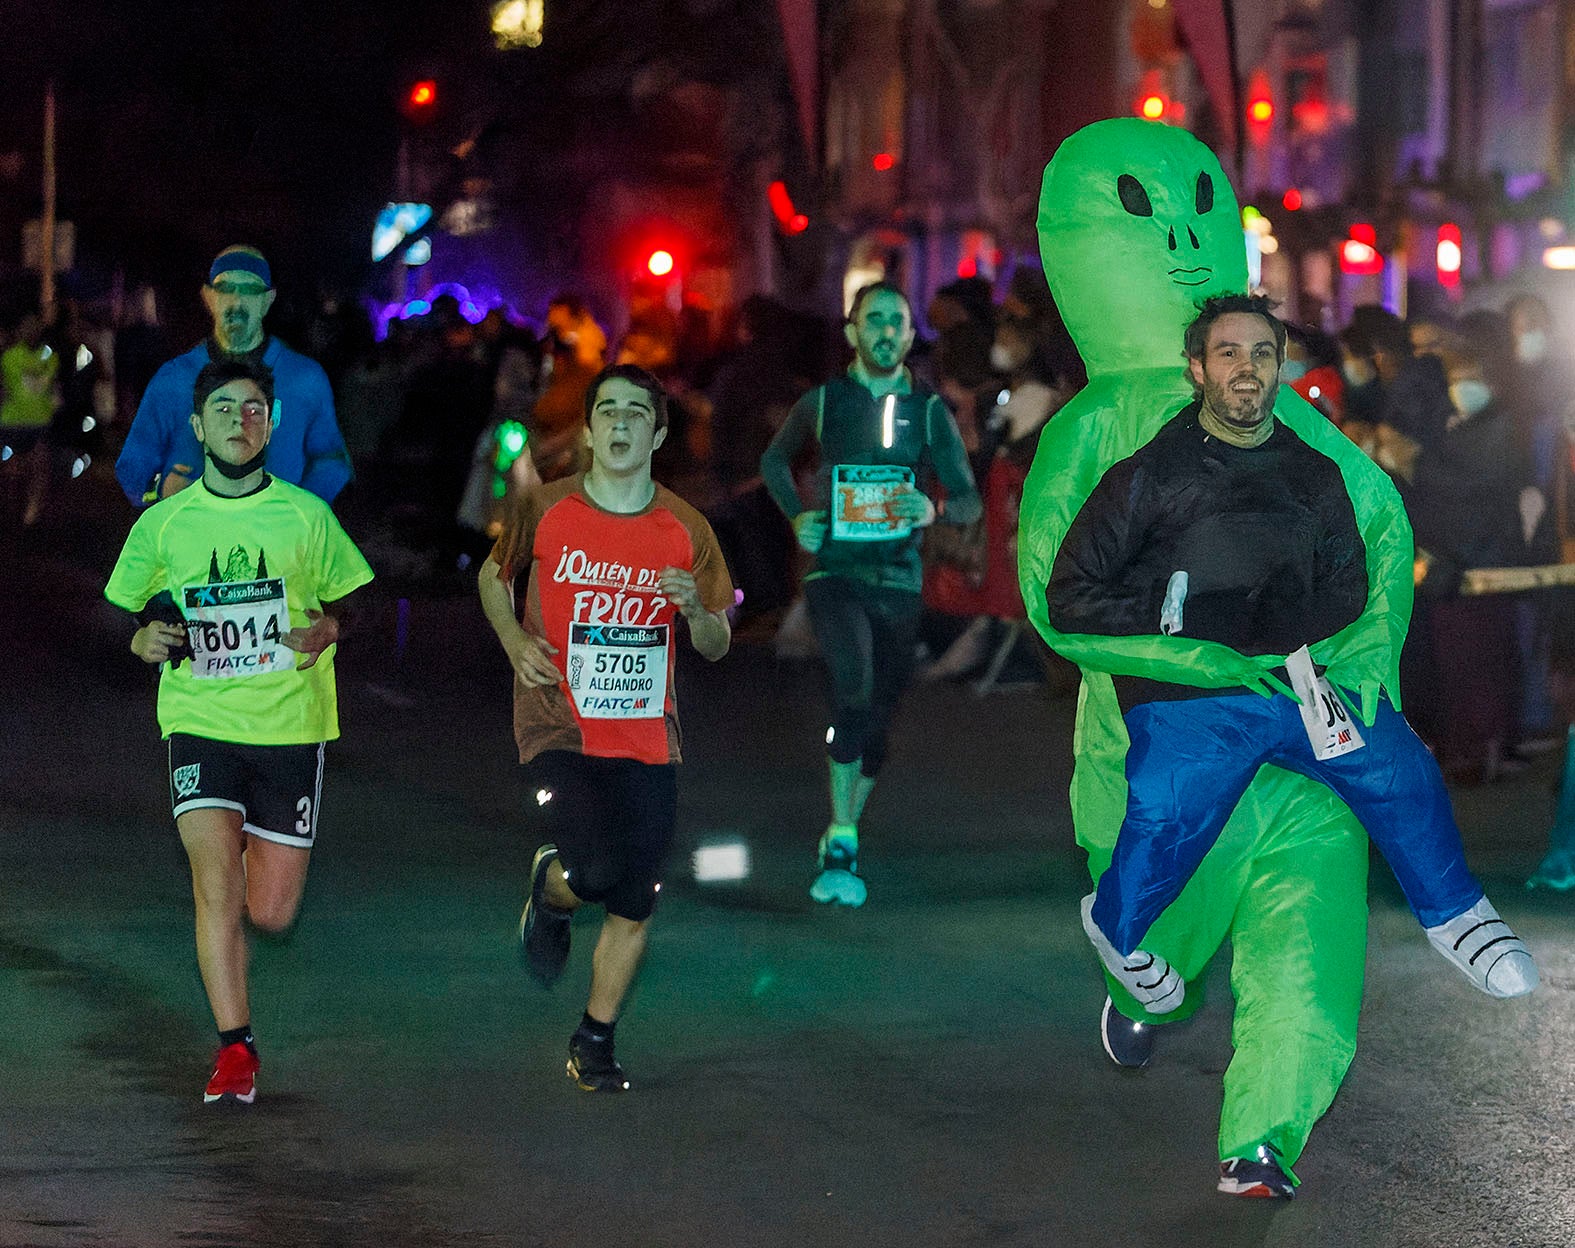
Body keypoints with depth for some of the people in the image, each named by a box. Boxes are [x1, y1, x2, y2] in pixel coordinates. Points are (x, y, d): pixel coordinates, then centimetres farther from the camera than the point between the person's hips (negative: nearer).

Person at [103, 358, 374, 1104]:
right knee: (215, 882, -18)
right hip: (199, 722, 0)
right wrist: (145, 641, -8)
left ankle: (264, 857, 38)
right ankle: (235, 1049, -9)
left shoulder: (305, 516, 3)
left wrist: (327, 629, -11)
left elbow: (348, 606, 11)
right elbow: (125, 617, 15)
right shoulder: (162, 525, 4)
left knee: (271, 914, 1)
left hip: (290, 725, 0)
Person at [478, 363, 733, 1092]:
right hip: (559, 729, -2)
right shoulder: (546, 510, -3)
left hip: (647, 742, 3)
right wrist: (514, 640, -3)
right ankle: (549, 895, 15)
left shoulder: (684, 530, 0)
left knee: (634, 907, 4)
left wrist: (696, 609, -15)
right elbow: (493, 576, 15)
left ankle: (595, 1044, 22)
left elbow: (716, 648, 7)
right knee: (594, 871, -22)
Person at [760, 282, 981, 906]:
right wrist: (797, 515, 4)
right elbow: (774, 460, 21)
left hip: (899, 580, 3)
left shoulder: (929, 411, 3)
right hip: (836, 574, -3)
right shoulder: (822, 402, 2)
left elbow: (970, 500, 4)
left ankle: (840, 845, 26)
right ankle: (842, 845, -26)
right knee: (854, 688, -26)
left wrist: (935, 509, -18)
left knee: (878, 715, 8)